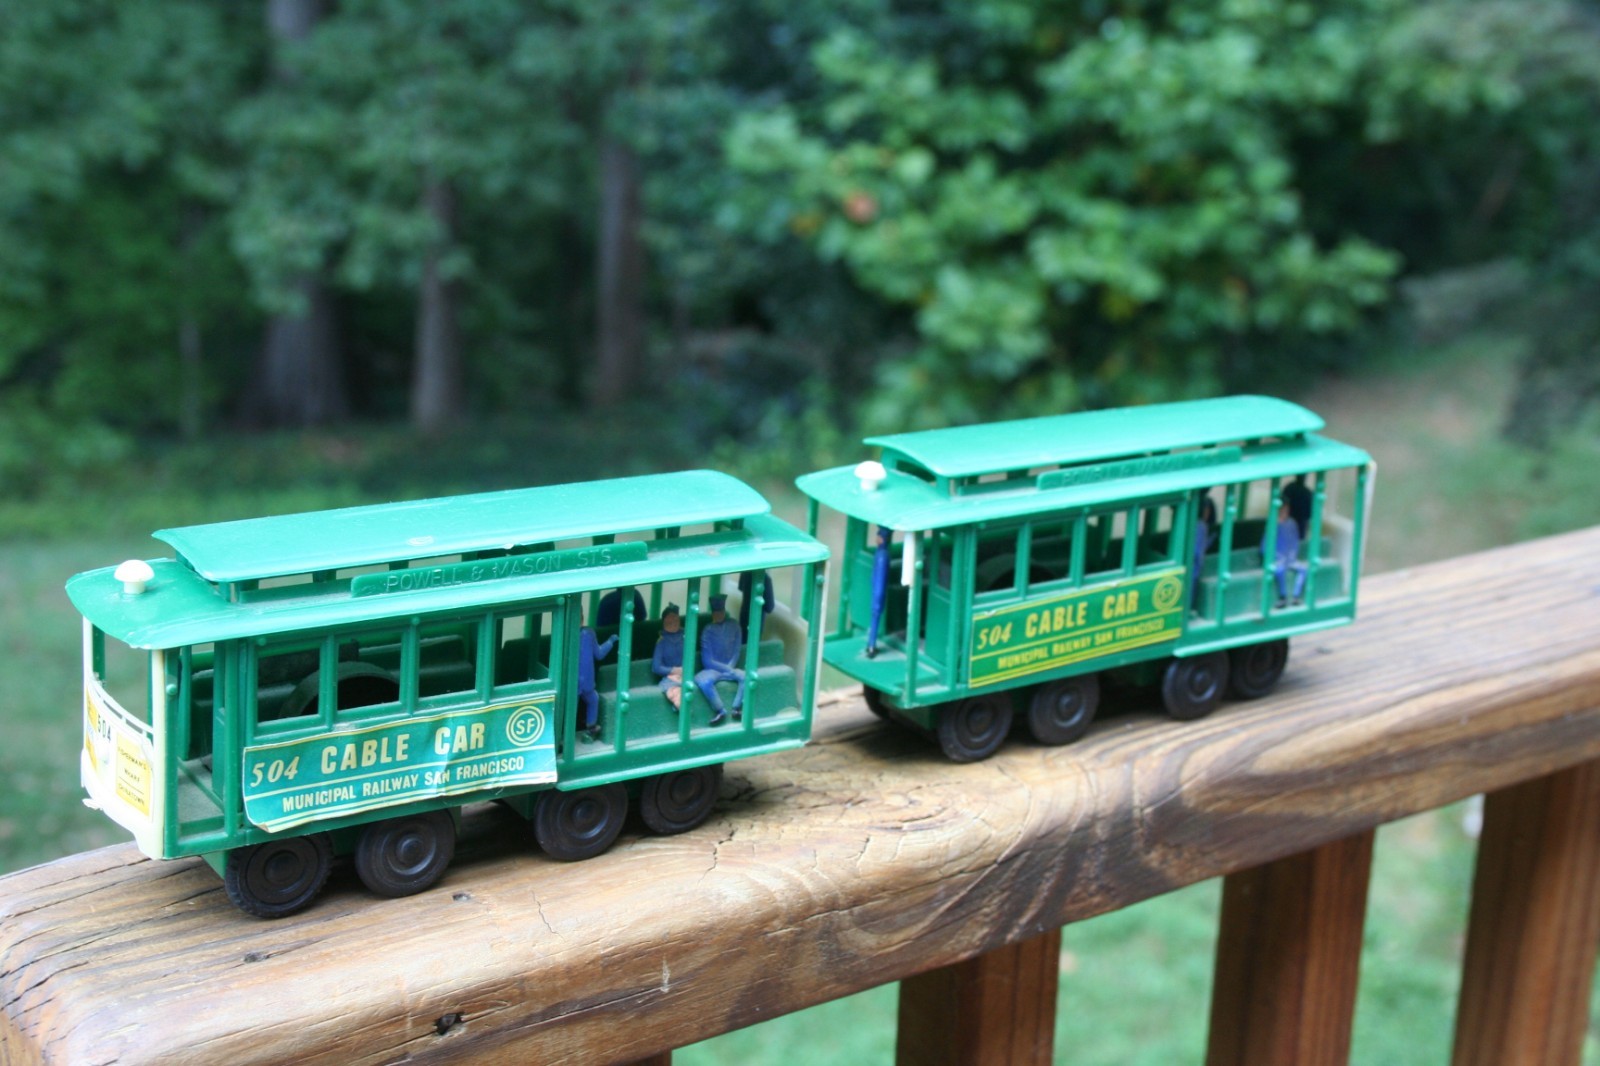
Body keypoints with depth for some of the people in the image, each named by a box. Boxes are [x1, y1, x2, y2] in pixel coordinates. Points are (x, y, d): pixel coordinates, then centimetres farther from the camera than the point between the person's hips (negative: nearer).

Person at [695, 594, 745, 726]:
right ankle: (720, 710, -21)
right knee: (703, 681, -37)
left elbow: (736, 651, 6)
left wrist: (730, 668, -10)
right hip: (712, 669, -3)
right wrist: (727, 669, -14)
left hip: (729, 669, 3)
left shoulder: (733, 626, 5)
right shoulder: (708, 630, -6)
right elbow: (708, 661, -9)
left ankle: (737, 708, -14)